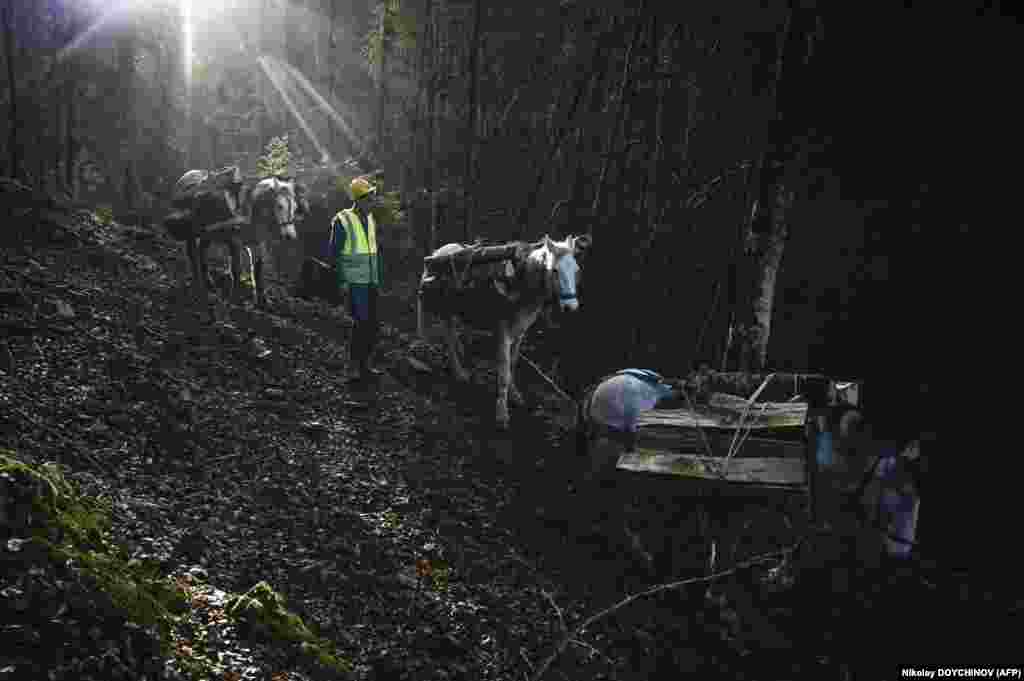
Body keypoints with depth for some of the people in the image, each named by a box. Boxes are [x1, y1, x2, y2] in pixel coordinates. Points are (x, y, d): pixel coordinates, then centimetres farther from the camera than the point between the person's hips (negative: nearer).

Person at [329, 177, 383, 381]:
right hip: (354, 282, -7)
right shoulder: (343, 221, -9)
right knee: (363, 321, -10)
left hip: (371, 281, 7)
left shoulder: (370, 220, 12)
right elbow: (335, 253, -9)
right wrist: (342, 281, -14)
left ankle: (366, 361, 18)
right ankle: (360, 361, 1)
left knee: (372, 322, 7)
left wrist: (377, 278, 17)